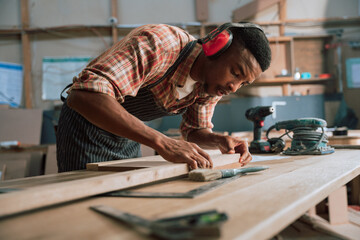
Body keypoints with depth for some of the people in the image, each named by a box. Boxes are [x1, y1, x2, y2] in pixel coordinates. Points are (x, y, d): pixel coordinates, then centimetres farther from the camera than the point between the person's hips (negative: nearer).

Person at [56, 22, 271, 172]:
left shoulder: (213, 85, -9)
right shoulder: (161, 42, -35)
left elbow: (196, 130, 6)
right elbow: (84, 95, -46)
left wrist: (220, 141, -18)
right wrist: (163, 143, -51)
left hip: (127, 137, 7)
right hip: (87, 126, -6)